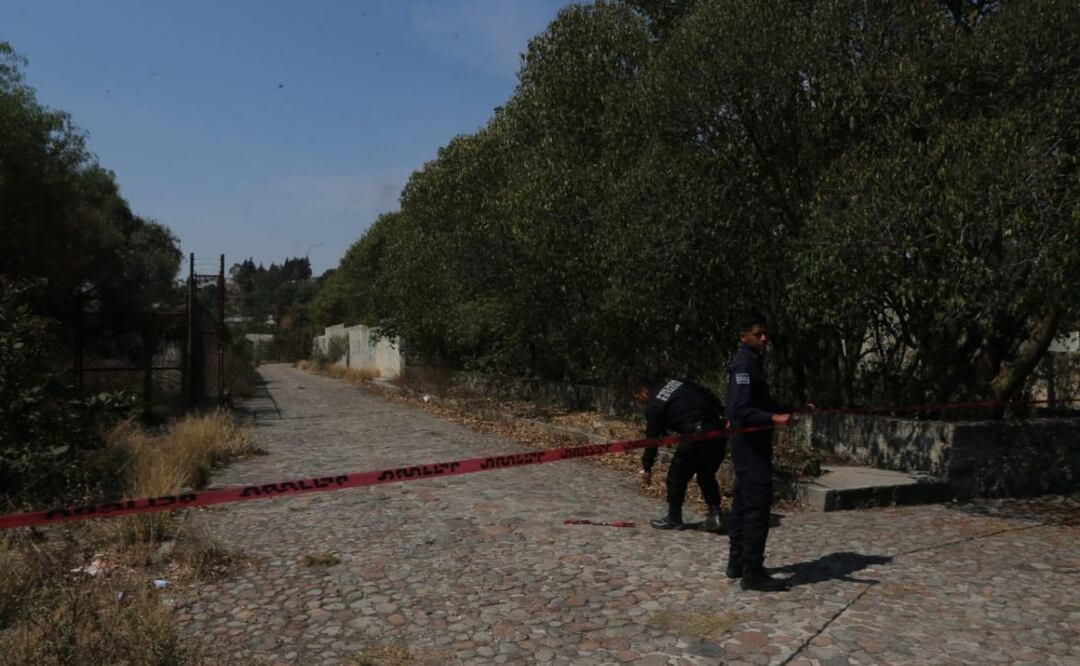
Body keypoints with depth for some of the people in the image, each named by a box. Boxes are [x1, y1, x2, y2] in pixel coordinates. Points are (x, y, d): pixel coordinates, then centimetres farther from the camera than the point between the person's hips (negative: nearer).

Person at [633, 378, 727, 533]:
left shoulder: (654, 407, 2)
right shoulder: (677, 383, 19)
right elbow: (709, 395, 17)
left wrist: (647, 468, 15)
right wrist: (722, 416, 21)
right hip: (718, 429, 7)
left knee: (677, 476, 11)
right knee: (707, 474, 23)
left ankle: (673, 518, 22)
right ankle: (715, 516, 20)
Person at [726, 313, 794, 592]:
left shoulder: (752, 362, 15)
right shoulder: (743, 364, -17)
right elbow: (740, 409, -26)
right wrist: (774, 418, -37)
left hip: (749, 443, 11)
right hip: (750, 444, -11)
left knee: (743, 502, 14)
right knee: (758, 504, -9)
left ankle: (737, 562, 23)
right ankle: (752, 572, -5)